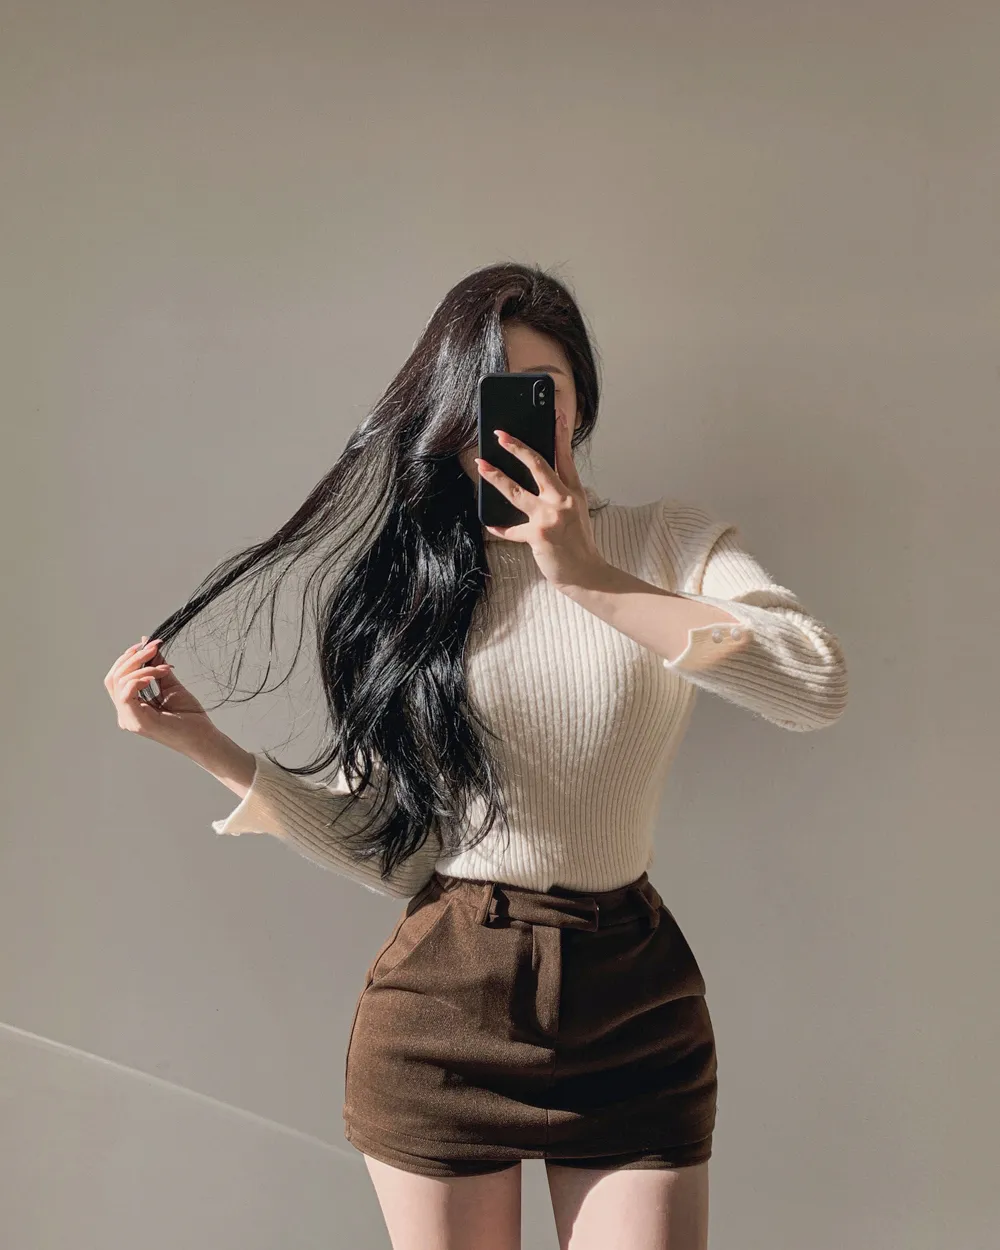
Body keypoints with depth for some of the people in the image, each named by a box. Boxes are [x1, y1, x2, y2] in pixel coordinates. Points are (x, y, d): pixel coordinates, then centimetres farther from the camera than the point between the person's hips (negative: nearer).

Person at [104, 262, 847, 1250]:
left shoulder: (668, 545, 0)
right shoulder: (398, 583, 2)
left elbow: (818, 687, -19)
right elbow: (388, 853, 1)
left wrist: (590, 578, -21)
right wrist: (205, 744, -6)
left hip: (634, 1006, 0)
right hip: (443, 1011, 1)